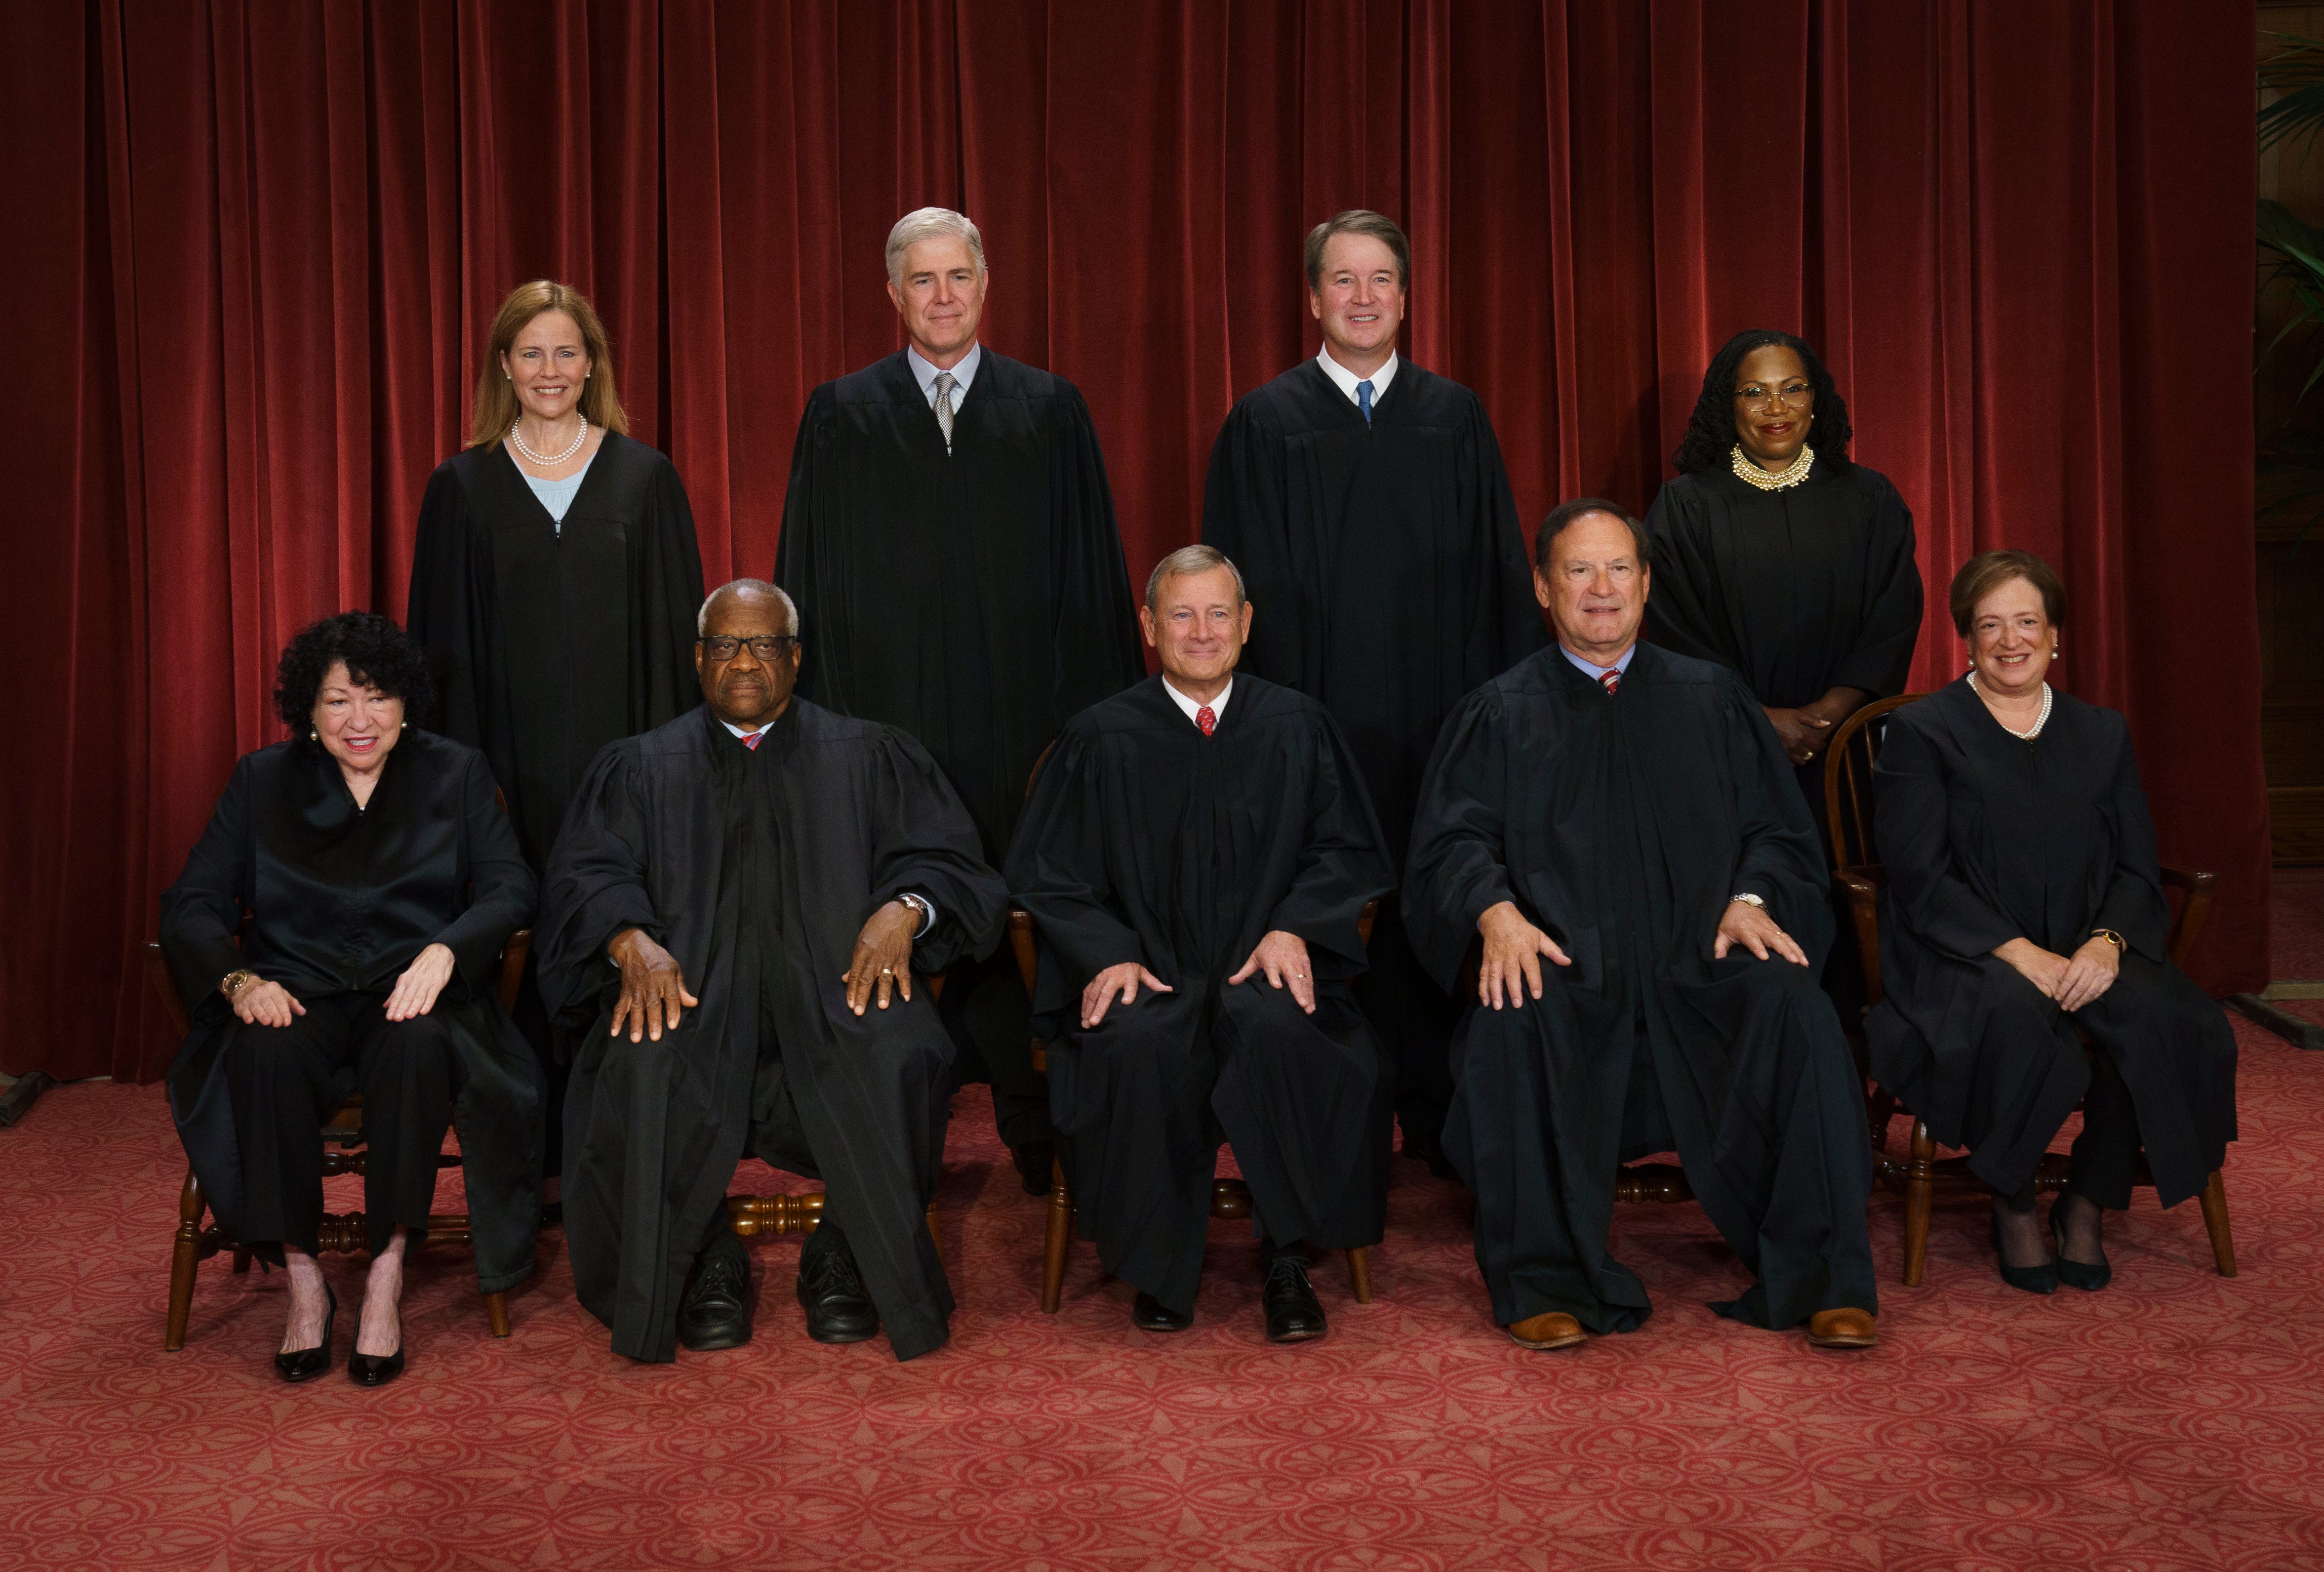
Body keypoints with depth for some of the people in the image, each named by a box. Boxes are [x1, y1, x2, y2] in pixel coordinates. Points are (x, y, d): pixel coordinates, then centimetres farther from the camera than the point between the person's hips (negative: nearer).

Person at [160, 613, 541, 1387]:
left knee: (418, 1045, -36)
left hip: (416, 990, -1)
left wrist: (444, 950, -22)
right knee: (266, 1052, -34)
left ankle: (386, 1278, -25)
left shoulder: (456, 774, 9)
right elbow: (191, 904, 5)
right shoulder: (261, 781, 12)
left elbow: (509, 889, -1)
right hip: (298, 992, 1)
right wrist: (238, 980, -16)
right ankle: (303, 1280, -22)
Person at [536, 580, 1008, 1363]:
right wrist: (631, 940, -17)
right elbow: (587, 876, 6)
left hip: (836, 979, 0)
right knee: (644, 1069, -33)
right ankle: (706, 1263, -10)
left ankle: (845, 1254, -10)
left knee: (895, 1057, -33)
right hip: (688, 984, 1)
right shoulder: (639, 768, 19)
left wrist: (903, 908, -15)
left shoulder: (869, 757, 18)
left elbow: (943, 857, 8)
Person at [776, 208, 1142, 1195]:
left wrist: (1096, 721, 1)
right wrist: (817, 719, 1)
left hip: (1019, 715, 0)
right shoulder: (841, 416, 8)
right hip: (887, 708, 0)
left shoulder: (1050, 410, 8)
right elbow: (813, 580, 7)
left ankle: (1032, 1127, 15)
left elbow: (1090, 571, 7)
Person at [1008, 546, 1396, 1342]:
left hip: (1265, 975, 1)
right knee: (1138, 1044, -35)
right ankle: (1161, 1271, -14)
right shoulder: (1101, 738, 9)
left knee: (1275, 1026, -35)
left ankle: (1286, 1263, -18)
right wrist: (1108, 953, -10)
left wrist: (1294, 927, -9)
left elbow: (1347, 850, 11)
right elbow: (1046, 873, 8)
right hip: (1147, 979, 0)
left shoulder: (1297, 728, 12)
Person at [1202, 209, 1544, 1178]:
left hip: (1435, 720, 2)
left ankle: (1434, 1115, 18)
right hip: (1312, 721, -2)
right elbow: (1248, 585, 2)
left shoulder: (1455, 418, 10)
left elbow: (1496, 575, 9)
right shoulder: (1264, 423, 4)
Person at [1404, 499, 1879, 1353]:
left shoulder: (1711, 698, 19)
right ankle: (1545, 1283, -21)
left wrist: (1752, 898, -7)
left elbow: (1777, 829, 15)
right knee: (1510, 1025, -34)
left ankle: (1823, 1281, -20)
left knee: (1793, 1007, -29)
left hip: (1700, 963, 2)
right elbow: (1453, 842, 4)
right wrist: (1497, 912, -18)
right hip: (1561, 967, -1)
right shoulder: (1499, 715, 15)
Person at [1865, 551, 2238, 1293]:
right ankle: (2013, 1206, -11)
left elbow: (2139, 871, 9)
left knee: (2162, 1015, -29)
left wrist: (2106, 942, -14)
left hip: (2085, 954, 4)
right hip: (1962, 958, -4)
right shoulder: (1920, 732, 4)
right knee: (2016, 1015, -38)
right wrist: (2020, 953, -20)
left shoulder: (2102, 734, 17)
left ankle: (2090, 1204, -7)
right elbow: (1922, 882, -6)